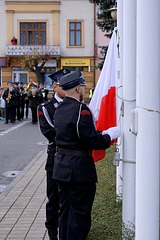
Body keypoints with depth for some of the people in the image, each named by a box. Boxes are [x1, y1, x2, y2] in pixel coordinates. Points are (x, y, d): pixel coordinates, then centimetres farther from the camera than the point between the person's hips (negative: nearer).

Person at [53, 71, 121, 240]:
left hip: (61, 167, 9)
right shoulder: (81, 109, -19)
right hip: (78, 169, -8)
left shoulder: (59, 109, 9)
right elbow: (93, 141, -22)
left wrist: (101, 134, 12)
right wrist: (110, 135, -4)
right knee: (80, 213, 3)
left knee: (65, 210, 19)